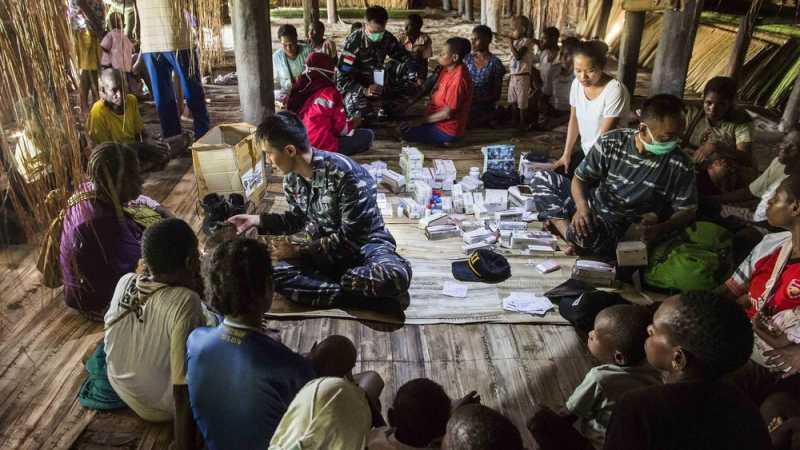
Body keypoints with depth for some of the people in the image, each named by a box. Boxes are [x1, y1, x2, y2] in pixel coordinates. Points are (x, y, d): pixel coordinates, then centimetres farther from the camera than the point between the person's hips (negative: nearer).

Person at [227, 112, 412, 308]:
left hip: (365, 243, -6)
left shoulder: (346, 173, -25)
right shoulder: (292, 179, -2)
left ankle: (327, 282, -15)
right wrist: (257, 220, 4)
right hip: (323, 250, 7)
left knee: (394, 275, -39)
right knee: (279, 276, -25)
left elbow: (350, 237, -21)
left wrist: (299, 250, -18)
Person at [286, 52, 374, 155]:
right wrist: (353, 124, 15)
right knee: (368, 135, 0)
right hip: (323, 146, -8)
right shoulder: (329, 93, -13)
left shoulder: (298, 89, 7)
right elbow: (342, 128, -7)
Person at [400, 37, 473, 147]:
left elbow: (448, 113, -25)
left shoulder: (458, 79, -29)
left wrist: (421, 121, -17)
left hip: (447, 129, -10)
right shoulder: (448, 68, -1)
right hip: (439, 119, 10)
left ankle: (443, 141, -3)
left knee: (405, 132, -11)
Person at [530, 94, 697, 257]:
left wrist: (661, 229, -27)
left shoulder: (680, 166, -16)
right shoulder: (610, 143, -12)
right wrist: (582, 207, -28)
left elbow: (688, 210, -5)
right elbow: (580, 178, -6)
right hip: (591, 205, 4)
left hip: (619, 226, -4)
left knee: (587, 234, -40)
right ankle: (571, 234, -9)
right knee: (542, 178, -1)